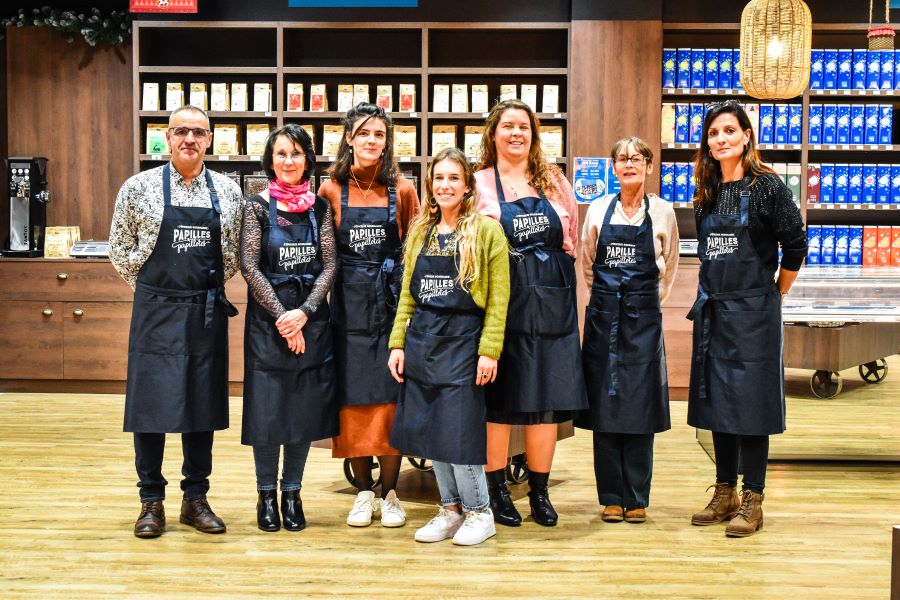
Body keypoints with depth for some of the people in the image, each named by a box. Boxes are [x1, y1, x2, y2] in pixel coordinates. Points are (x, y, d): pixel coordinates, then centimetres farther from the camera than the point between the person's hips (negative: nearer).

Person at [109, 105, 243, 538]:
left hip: (207, 313, 2)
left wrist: (212, 289, 6)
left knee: (203, 404, 7)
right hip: (156, 311, -2)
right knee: (151, 403, 1)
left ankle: (196, 498, 20)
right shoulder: (139, 188, -2)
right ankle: (151, 501, 15)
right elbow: (120, 250, 6)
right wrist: (151, 291, 5)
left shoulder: (229, 192, 4)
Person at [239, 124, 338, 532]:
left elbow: (329, 264, 1)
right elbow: (249, 267, -7)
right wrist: (282, 315, -13)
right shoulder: (258, 207, -1)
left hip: (311, 318, 2)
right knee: (267, 407, 1)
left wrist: (304, 312, -12)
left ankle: (292, 493, 19)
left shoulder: (319, 208, 6)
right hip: (268, 318, -2)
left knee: (305, 407, 6)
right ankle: (266, 495, 16)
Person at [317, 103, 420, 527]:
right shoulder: (332, 190, 3)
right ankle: (364, 493, 16)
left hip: (393, 301, 0)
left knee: (391, 399, 1)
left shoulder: (402, 190, 4)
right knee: (354, 400, 4)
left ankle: (390, 493, 12)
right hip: (349, 305, 0)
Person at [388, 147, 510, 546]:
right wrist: (398, 343, 7)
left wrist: (489, 351, -13)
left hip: (463, 339, -5)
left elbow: (498, 299, -7)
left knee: (459, 430, -5)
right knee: (429, 430, 9)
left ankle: (478, 512, 13)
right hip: (421, 339, 6)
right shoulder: (420, 232, 13)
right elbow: (407, 294, 14)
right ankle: (450, 509, 23)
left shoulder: (487, 231, -3)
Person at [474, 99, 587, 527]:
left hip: (552, 302, 3)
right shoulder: (480, 184, 4)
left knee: (547, 399, 5)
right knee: (499, 400, 1)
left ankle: (540, 492, 17)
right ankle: (498, 492, 14)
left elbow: (572, 238, 17)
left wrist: (551, 264, 5)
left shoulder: (554, 181, 13)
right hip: (501, 302, -3)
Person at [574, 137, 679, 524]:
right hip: (603, 315, 1)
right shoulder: (599, 209, 7)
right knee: (603, 405, 1)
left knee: (640, 406, 0)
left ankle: (637, 499, 9)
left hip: (643, 318, -1)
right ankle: (611, 497, 10)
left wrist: (647, 300, 9)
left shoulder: (662, 212, 4)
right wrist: (606, 296, 12)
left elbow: (669, 267, 13)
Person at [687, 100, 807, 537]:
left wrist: (775, 292, 2)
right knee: (716, 399, 10)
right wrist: (715, 291, 13)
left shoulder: (767, 186, -7)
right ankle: (725, 493, 21)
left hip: (753, 310, -6)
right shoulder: (707, 194, 10)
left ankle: (752, 502, 6)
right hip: (713, 309, 6)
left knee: (750, 402, -2)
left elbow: (795, 245, -6)